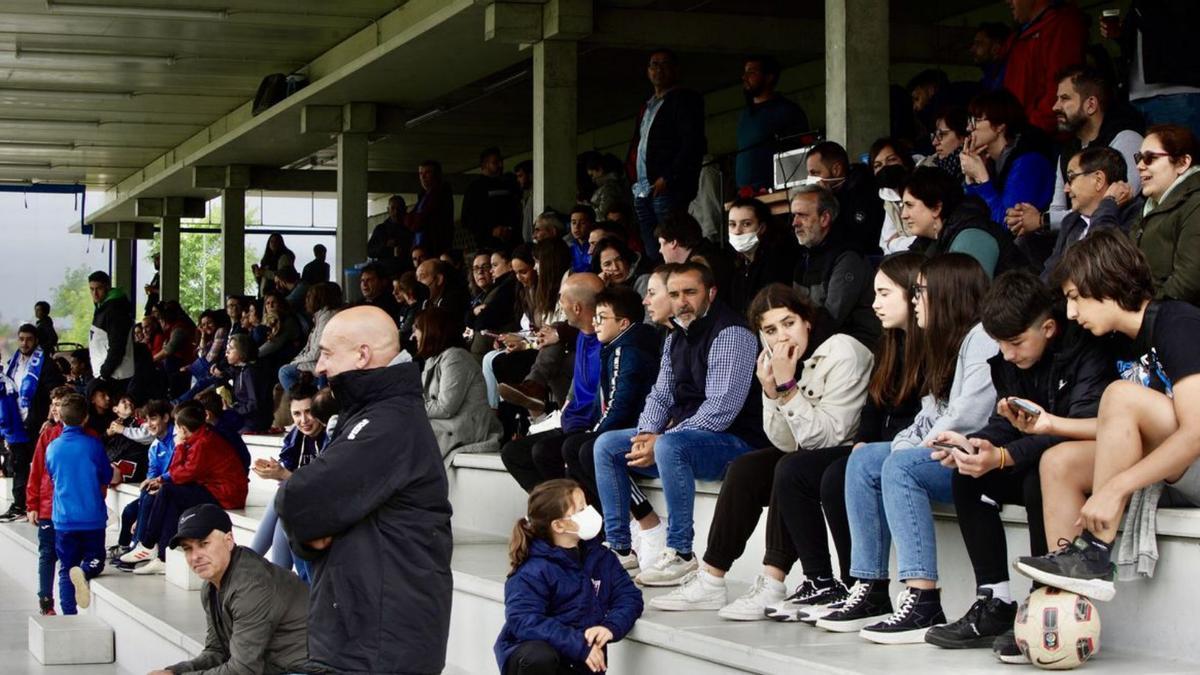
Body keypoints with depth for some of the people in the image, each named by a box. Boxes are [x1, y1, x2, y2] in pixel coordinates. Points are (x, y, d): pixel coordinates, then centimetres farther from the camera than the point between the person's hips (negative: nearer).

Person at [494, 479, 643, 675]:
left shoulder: (599, 556, 3)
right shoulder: (532, 571, -18)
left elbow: (629, 596, 1)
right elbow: (523, 621, -29)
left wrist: (610, 626, -21)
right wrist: (578, 645, -36)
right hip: (529, 655, -5)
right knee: (540, 658, -40)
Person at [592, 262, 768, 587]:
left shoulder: (730, 334, -16)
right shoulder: (675, 339, 13)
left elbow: (721, 407, -23)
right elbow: (660, 395, 15)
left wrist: (660, 441, -23)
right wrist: (646, 433, -7)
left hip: (734, 441, -9)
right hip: (682, 435, 10)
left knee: (670, 447, -37)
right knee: (607, 445, 4)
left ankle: (680, 554, -27)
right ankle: (618, 547, 3)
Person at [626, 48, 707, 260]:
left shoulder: (685, 100, 1)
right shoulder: (646, 106, 26)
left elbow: (693, 144, -11)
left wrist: (668, 178, -17)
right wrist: (634, 180, 11)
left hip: (668, 190, -7)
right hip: (642, 192, 7)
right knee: (652, 256, 3)